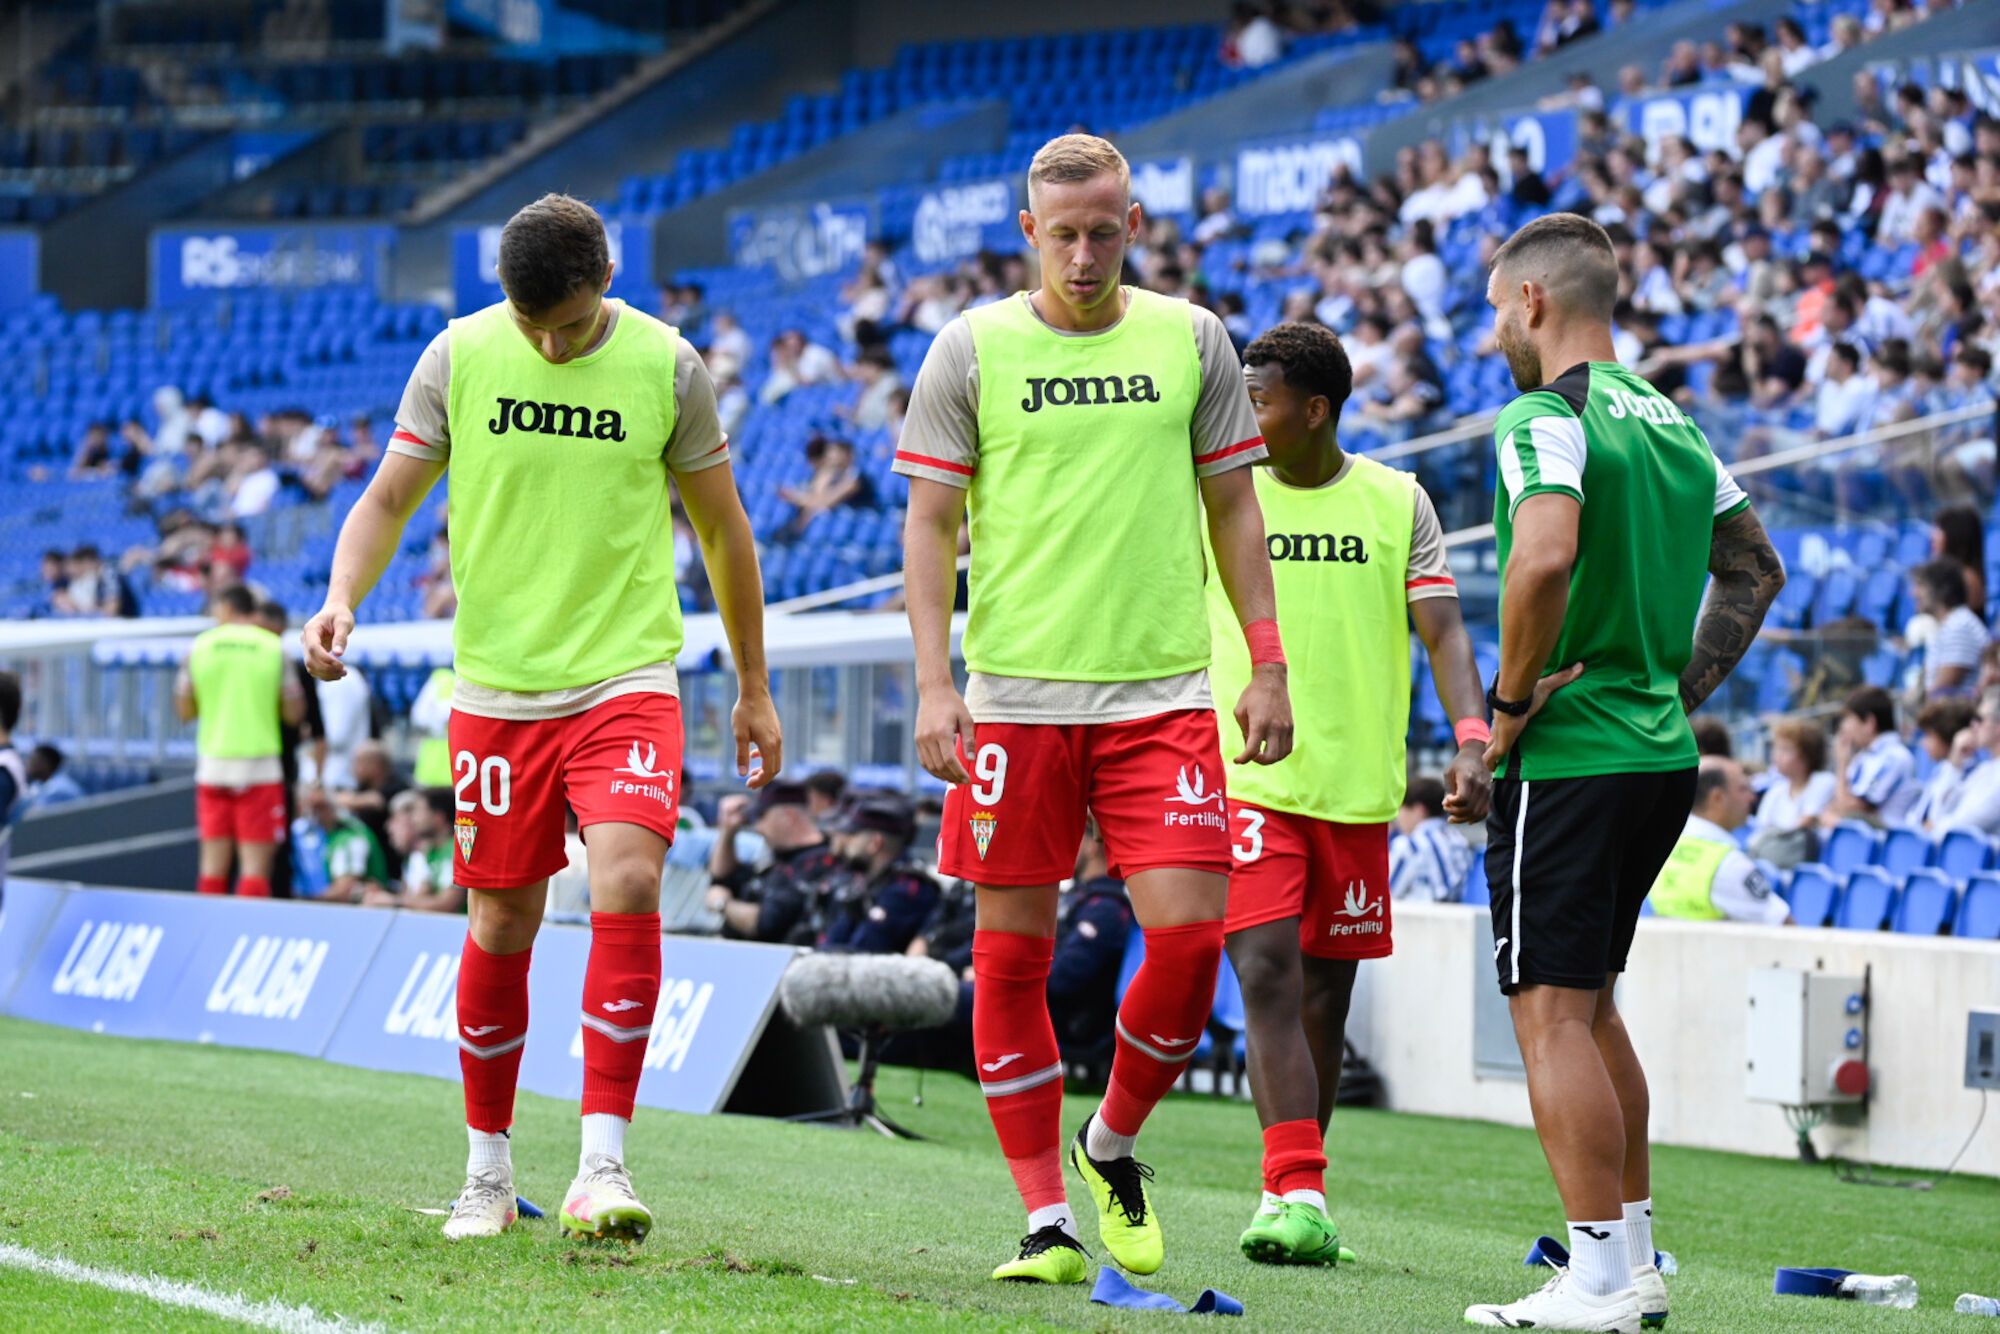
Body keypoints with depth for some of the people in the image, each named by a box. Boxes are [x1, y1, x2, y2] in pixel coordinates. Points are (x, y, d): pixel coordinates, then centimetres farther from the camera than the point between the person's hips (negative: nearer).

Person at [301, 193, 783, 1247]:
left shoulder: (666, 366, -2)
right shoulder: (458, 357, -2)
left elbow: (723, 529, 8)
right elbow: (388, 499, 4)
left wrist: (753, 689, 13)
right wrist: (341, 601, -17)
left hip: (626, 679, -1)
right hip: (496, 685, 1)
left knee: (627, 886, -20)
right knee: (500, 927, 5)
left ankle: (600, 1169, -19)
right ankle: (487, 1172, 21)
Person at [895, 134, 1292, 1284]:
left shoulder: (1191, 340, 7)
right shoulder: (971, 349, 2)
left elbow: (1233, 507, 13)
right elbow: (931, 522, 3)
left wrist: (1268, 665, 7)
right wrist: (935, 684, -7)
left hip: (1163, 693, 1)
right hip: (1015, 699, -1)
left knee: (1189, 934, -9)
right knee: (1011, 954, -1)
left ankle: (1111, 1146, 16)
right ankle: (1046, 1217, 8)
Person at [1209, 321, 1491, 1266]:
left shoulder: (1398, 503, 5)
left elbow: (1442, 632, 0)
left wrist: (1470, 740, -16)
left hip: (1356, 788, 2)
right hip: (1244, 775, -2)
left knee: (1325, 1002, 8)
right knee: (1268, 975, -17)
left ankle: (1288, 1199, 19)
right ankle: (1298, 1195, -24)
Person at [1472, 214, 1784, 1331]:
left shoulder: (1545, 417, -13)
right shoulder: (1674, 421, 14)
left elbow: (1546, 557, -31)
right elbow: (1756, 570, 23)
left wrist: (1511, 702, -19)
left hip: (1567, 762, -9)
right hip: (1662, 754, 9)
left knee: (1553, 1014, -5)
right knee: (1590, 1003, 19)